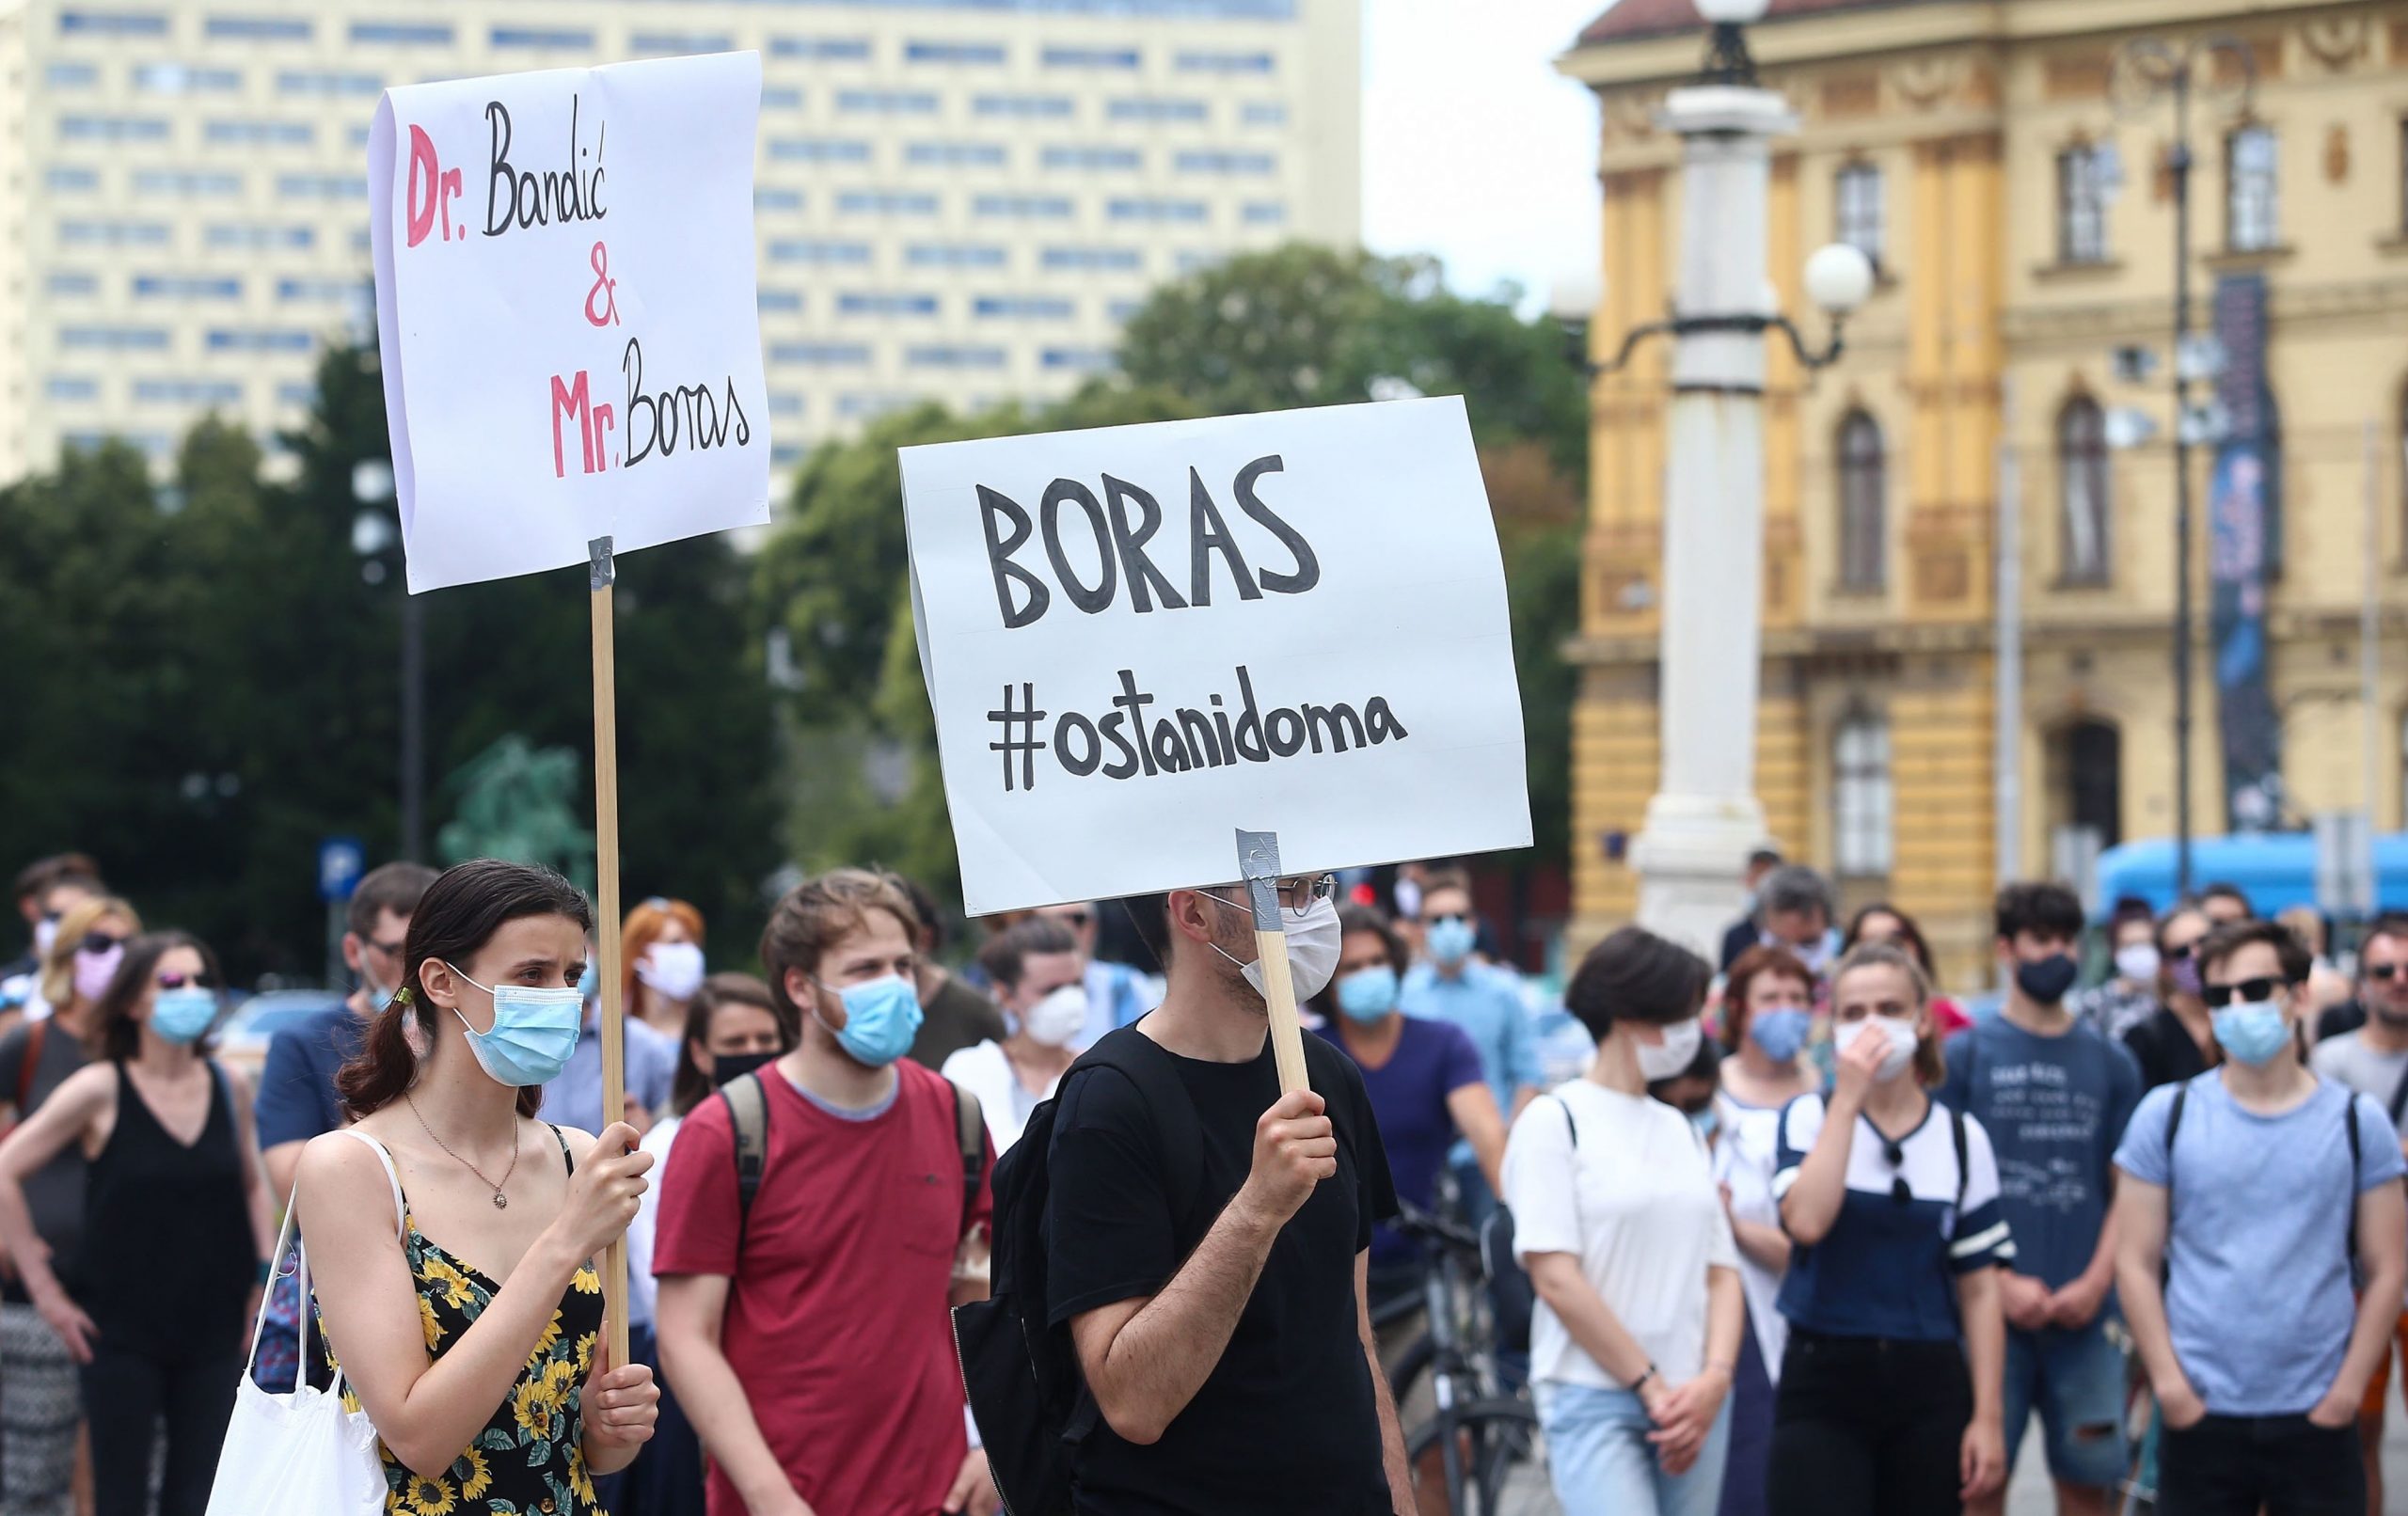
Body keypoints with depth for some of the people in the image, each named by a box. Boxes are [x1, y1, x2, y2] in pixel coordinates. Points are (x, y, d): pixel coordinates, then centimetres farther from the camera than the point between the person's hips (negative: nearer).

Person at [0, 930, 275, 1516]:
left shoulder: (229, 1088, 5)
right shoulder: (101, 1091, -8)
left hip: (212, 1331, 4)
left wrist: (268, 1274, 6)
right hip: (121, 1331, -4)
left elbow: (253, 1185, 18)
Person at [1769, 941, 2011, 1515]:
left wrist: (1987, 1416, 1)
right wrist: (1849, 1098, -15)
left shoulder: (1961, 1138, 7)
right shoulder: (1810, 1118, 1)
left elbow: (1979, 1286, 6)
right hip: (1825, 1385, -2)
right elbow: (1806, 1221, -19)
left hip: (1927, 1388, 3)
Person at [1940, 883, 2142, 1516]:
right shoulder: (1964, 1055, 3)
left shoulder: (2110, 1062, 11)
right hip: (1991, 1309, -2)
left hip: (2085, 1314, 2)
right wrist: (2001, 1282, -10)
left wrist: (2097, 1281, -5)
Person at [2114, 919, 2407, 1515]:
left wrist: (2347, 1389, -5)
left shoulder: (2358, 1122, 4)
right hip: (2200, 1416, 0)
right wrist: (2171, 1385, -6)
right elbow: (2135, 1264, 2)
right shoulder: (2167, 1114, 4)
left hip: (2318, 1418, 0)